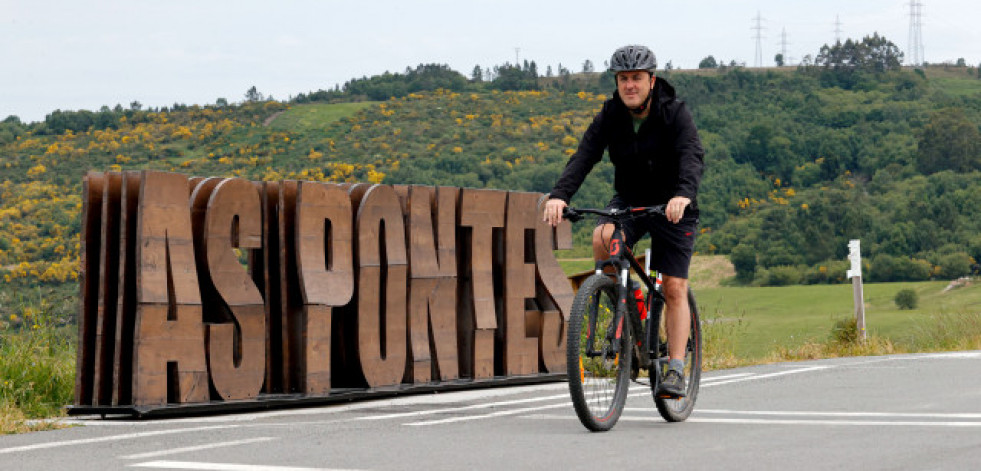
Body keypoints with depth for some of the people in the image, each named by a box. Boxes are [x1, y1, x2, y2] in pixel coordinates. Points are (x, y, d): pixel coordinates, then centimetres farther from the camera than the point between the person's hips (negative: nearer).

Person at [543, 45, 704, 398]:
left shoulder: (675, 113, -17)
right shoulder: (610, 116, -8)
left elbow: (692, 156, -32)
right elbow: (584, 156, -19)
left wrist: (683, 194, -53)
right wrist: (559, 195, -38)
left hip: (672, 206, -2)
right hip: (628, 200, 2)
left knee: (674, 289, -8)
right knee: (603, 237, -30)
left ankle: (675, 369, -2)